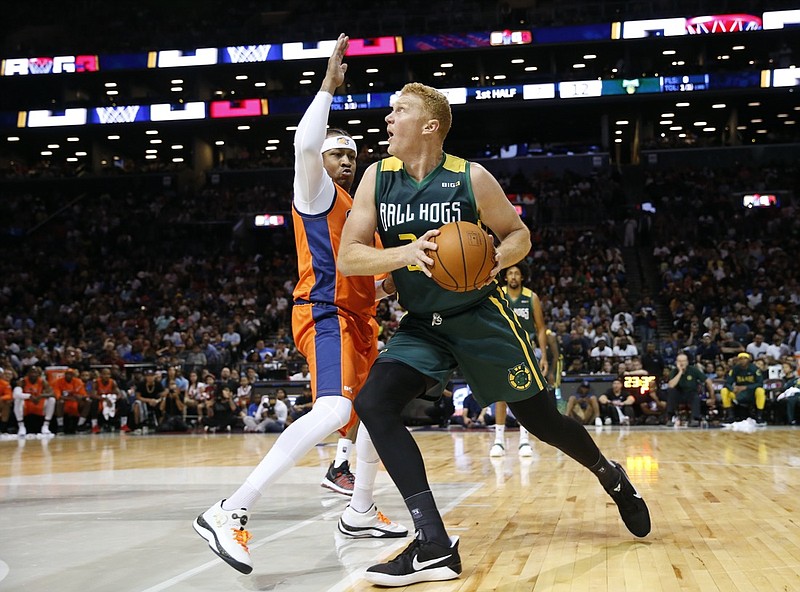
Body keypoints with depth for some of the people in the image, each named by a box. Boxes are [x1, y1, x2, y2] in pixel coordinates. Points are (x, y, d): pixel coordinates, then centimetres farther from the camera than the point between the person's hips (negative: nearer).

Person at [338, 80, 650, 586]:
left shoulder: (471, 178, -13)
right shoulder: (377, 178, -4)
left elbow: (519, 235, -1)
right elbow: (348, 258, -8)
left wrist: (495, 259, -24)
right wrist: (406, 253, -26)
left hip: (481, 318, -3)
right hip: (421, 326, 3)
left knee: (542, 419, 6)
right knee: (374, 402, -21)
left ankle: (612, 478, 40)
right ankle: (434, 548, -21)